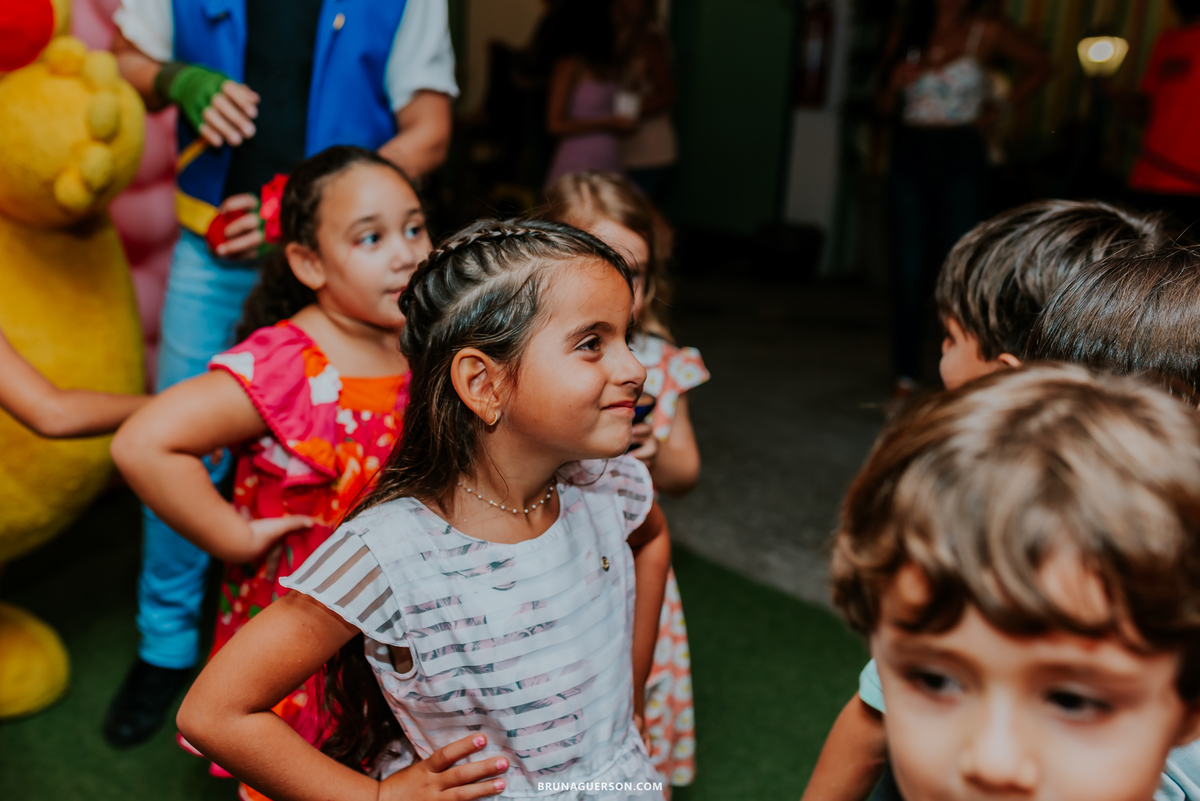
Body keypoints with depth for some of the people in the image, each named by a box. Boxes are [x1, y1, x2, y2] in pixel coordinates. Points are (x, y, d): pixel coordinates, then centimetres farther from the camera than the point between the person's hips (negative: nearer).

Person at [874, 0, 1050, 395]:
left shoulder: (987, 33, 1)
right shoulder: (905, 34, 7)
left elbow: (1039, 66, 15)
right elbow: (883, 106, 10)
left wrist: (1001, 108, 7)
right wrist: (895, 82, -10)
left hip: (961, 157, -2)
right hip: (910, 154, 2)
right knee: (909, 270, 1)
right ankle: (905, 377, 7)